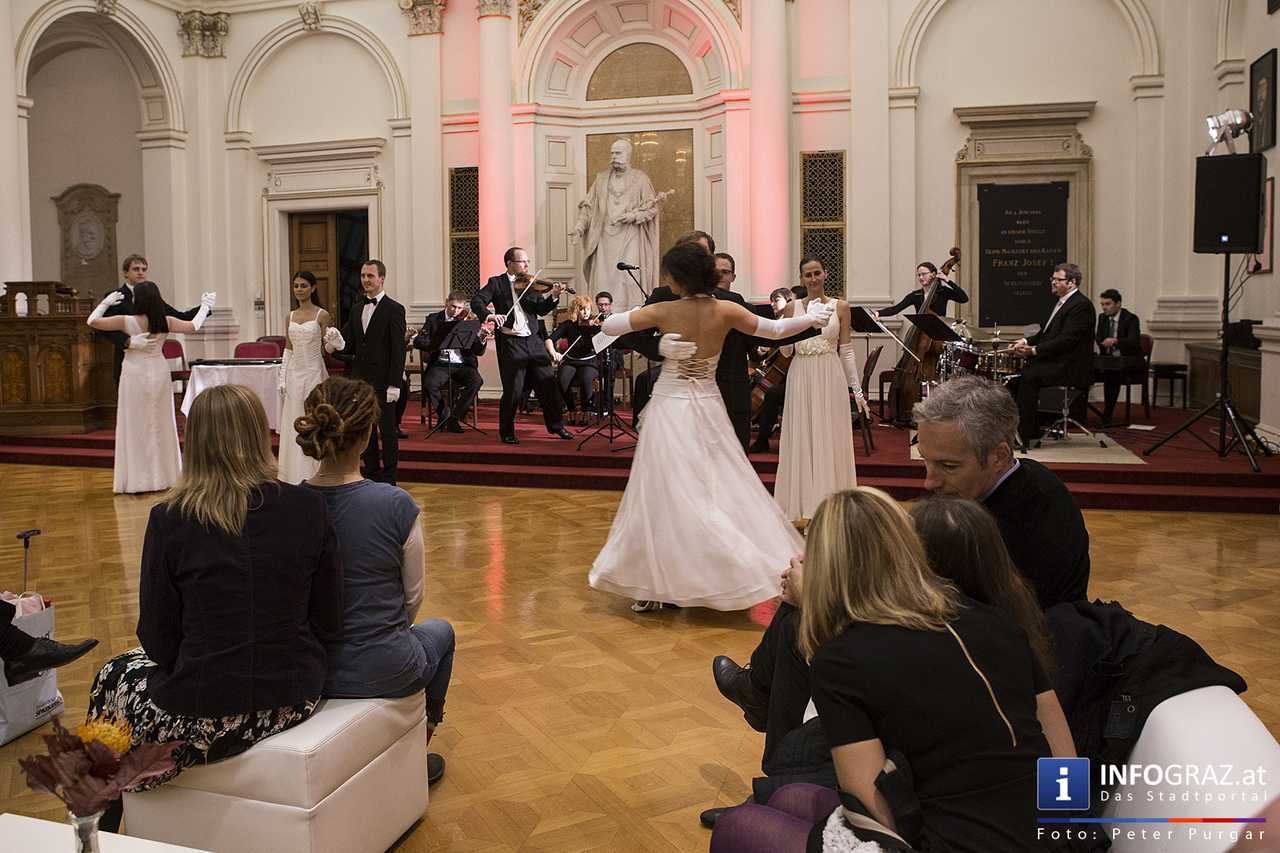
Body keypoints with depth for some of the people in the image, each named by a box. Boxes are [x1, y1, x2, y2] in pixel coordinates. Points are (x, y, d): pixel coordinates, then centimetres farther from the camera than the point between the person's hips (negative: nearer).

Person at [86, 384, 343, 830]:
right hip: (296, 698, 4)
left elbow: (159, 640, -6)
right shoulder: (309, 508, -7)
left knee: (114, 678, 28)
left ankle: (102, 831, 45)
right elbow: (328, 622, -2)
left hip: (205, 717, -3)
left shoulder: (169, 520, -12)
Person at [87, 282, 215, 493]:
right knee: (161, 425, 13)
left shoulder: (127, 321, -13)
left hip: (135, 375, -3)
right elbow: (193, 326, 4)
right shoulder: (166, 322, -6)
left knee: (135, 426, 4)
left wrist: (106, 303, 10)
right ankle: (164, 475, 19)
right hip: (159, 373, 3)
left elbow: (92, 321, -6)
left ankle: (137, 480, 6)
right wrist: (205, 306, 18)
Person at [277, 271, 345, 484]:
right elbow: (287, 350, 12)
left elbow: (327, 349, -3)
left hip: (314, 372, -5)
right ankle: (295, 476, 15)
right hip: (294, 373, 5)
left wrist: (332, 341, -25)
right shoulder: (290, 316, 10)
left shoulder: (322, 315, -4)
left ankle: (316, 475, 8)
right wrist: (282, 380, 7)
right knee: (293, 424, 7)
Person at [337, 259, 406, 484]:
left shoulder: (394, 309, -6)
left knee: (388, 430, 1)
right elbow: (350, 346, 14)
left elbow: (398, 350, -11)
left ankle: (388, 480, 9)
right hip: (360, 379, 6)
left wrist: (394, 384, -16)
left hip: (383, 382, -6)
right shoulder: (357, 310, 13)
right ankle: (371, 475, 19)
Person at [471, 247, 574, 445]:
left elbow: (541, 309, 3)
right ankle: (507, 432, 14)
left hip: (533, 341, 4)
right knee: (513, 390, -3)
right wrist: (489, 315, -26)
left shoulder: (530, 284, 12)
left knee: (548, 384, 7)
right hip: (510, 343, -4)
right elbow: (476, 302, -7)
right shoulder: (496, 283, 3)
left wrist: (554, 296, -16)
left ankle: (556, 426, 22)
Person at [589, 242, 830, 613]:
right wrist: (812, 318, 20)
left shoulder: (663, 311, -10)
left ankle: (655, 584, 11)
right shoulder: (726, 311, -5)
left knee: (665, 494, 4)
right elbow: (775, 329, 4)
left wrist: (633, 312, 15)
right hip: (709, 408, 2)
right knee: (721, 490, 11)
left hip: (670, 407, -2)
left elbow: (609, 326, -5)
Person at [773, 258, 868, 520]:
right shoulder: (793, 306, 6)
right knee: (801, 442, 5)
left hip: (830, 379, -1)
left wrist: (857, 389, 1)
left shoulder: (840, 307, 3)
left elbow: (847, 350, 4)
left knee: (829, 442, 4)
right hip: (801, 378, 1)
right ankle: (803, 502, 15)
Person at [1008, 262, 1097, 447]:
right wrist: (1026, 341, 2)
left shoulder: (1081, 305, -14)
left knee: (1029, 377, -27)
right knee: (1015, 373, -2)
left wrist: (1034, 350, -25)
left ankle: (1024, 436, -23)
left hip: (1071, 367, -10)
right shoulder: (1062, 302, 18)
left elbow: (1066, 340, -22)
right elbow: (1046, 333, 21)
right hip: (1053, 362, 10)